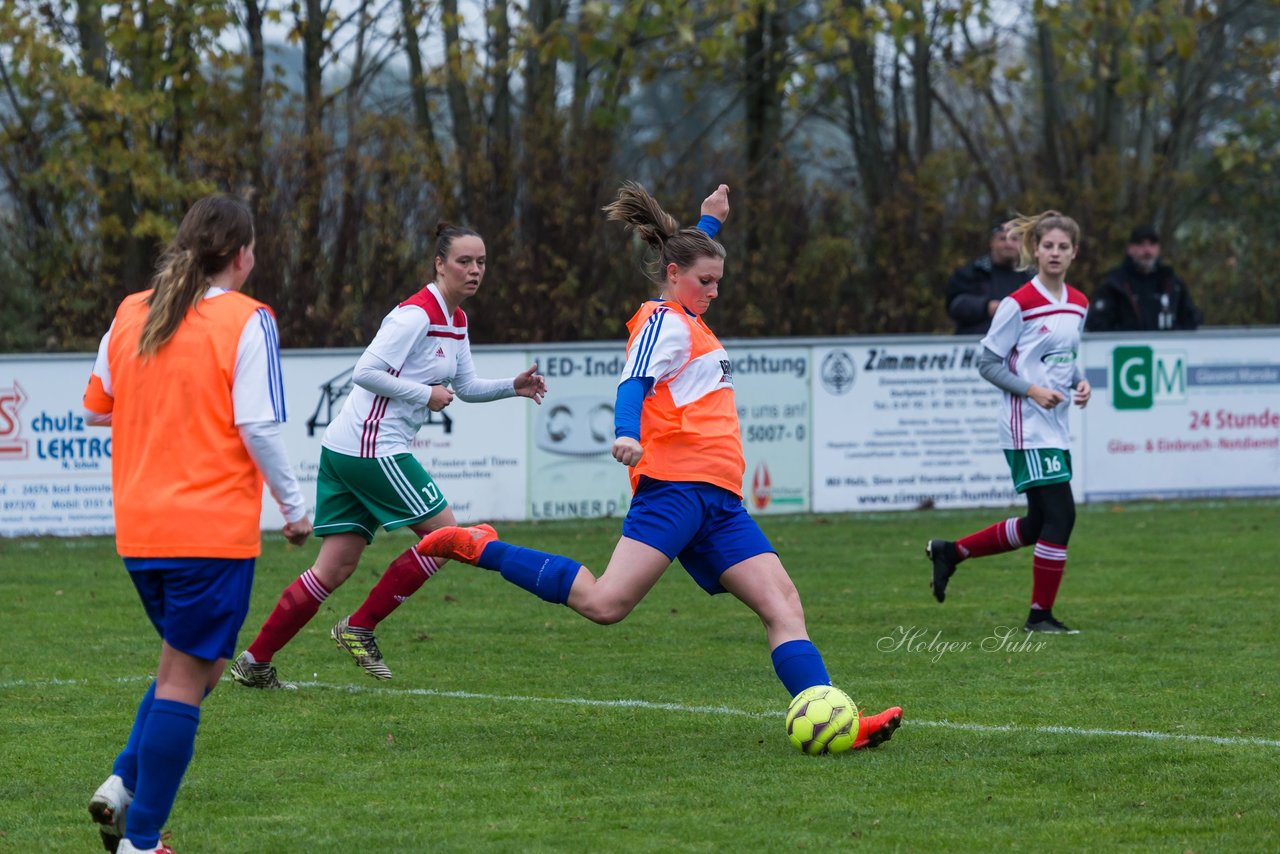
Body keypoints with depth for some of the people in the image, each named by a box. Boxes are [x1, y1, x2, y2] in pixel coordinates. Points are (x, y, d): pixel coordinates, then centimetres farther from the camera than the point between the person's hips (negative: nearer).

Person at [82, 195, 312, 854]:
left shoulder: (131, 314, 7)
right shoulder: (246, 321, -9)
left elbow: (95, 408, 15)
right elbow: (258, 427, -13)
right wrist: (294, 508, -2)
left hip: (138, 527, 6)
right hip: (213, 527, -6)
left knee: (192, 664, 21)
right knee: (186, 676, 0)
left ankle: (122, 786, 3)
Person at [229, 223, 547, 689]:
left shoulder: (455, 321, 15)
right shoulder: (417, 315, -15)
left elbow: (466, 387, 25)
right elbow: (365, 371, -19)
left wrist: (512, 386, 10)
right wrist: (425, 394, -15)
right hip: (372, 447, -9)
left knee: (335, 568, 8)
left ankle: (255, 662, 9)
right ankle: (359, 627, 2)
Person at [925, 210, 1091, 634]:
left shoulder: (1078, 304, 10)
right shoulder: (1018, 305, -12)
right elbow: (988, 363, -9)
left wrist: (1080, 381, 1)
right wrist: (1031, 389, -19)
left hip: (1055, 428, 8)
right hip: (1026, 428, -8)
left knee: (1039, 525, 13)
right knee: (1060, 514, -13)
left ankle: (949, 551, 28)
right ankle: (1040, 615, -1)